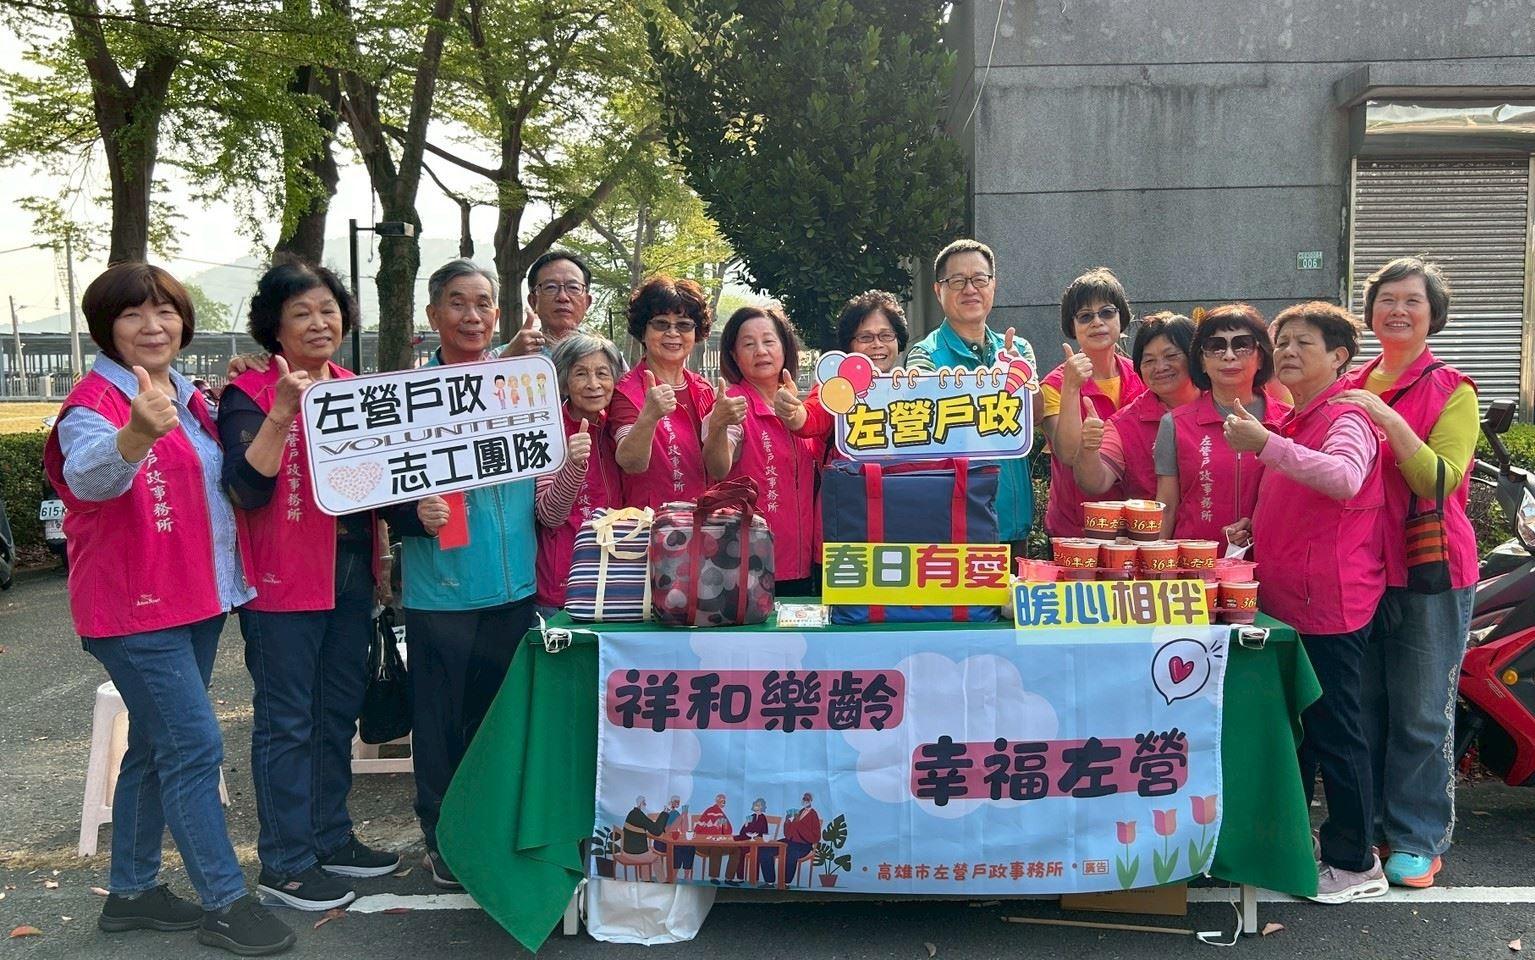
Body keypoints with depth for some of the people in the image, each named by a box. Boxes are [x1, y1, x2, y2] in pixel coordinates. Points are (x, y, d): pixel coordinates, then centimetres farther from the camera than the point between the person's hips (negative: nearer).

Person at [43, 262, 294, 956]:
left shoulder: (185, 399, 10)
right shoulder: (95, 401, -15)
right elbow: (88, 475, -38)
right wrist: (136, 436, -59)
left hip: (196, 598, 9)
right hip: (135, 605, -9)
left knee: (157, 745, 15)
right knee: (195, 747, -8)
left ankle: (132, 892, 28)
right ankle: (224, 903, 2)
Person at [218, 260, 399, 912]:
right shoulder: (250, 395, -8)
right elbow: (249, 490, -20)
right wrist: (282, 411, -29)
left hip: (349, 576, 7)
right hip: (282, 583, -6)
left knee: (338, 712, 15)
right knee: (287, 722, 1)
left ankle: (331, 839, 29)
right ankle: (284, 864, 13)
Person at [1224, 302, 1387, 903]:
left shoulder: (1346, 418, -11)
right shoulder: (1292, 422, 18)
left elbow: (1344, 477, -33)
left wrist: (1266, 444, -38)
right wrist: (1256, 529, 9)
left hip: (1328, 603, -9)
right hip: (1284, 600, 9)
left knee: (1334, 730, 0)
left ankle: (1355, 864, 13)